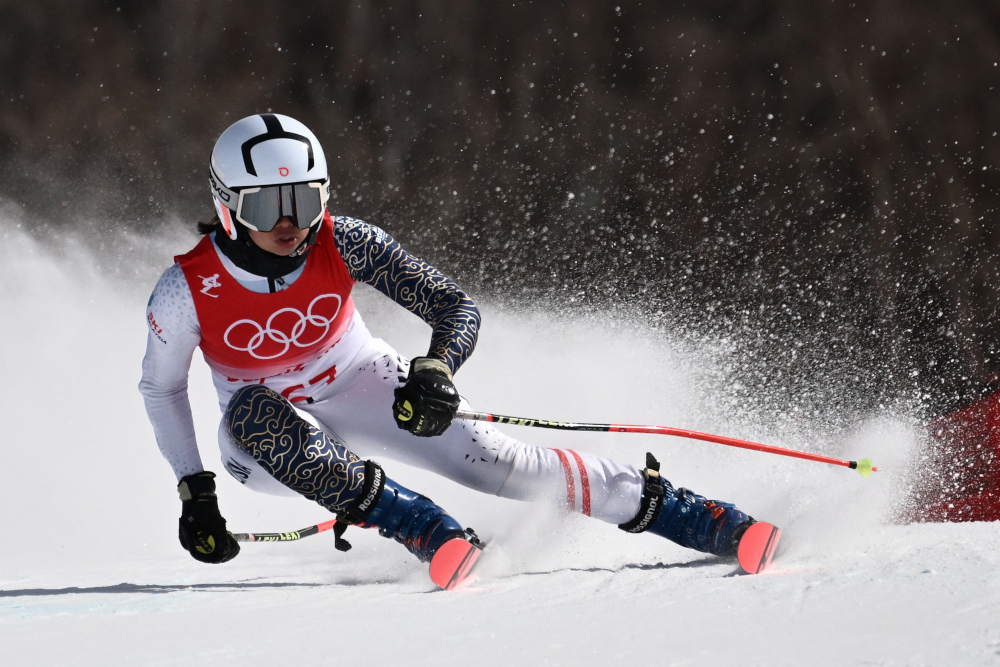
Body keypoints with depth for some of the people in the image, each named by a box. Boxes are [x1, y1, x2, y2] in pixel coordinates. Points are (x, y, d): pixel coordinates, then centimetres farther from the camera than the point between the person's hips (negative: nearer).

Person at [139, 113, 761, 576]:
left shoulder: (341, 243, -22)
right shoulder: (186, 291, -24)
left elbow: (457, 307, -19)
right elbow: (161, 388, -5)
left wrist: (435, 369, -40)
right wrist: (194, 493, -11)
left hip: (361, 388, 1)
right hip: (269, 442, -1)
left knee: (501, 463, -17)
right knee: (252, 414, -37)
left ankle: (697, 517, -10)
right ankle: (427, 532, -37)